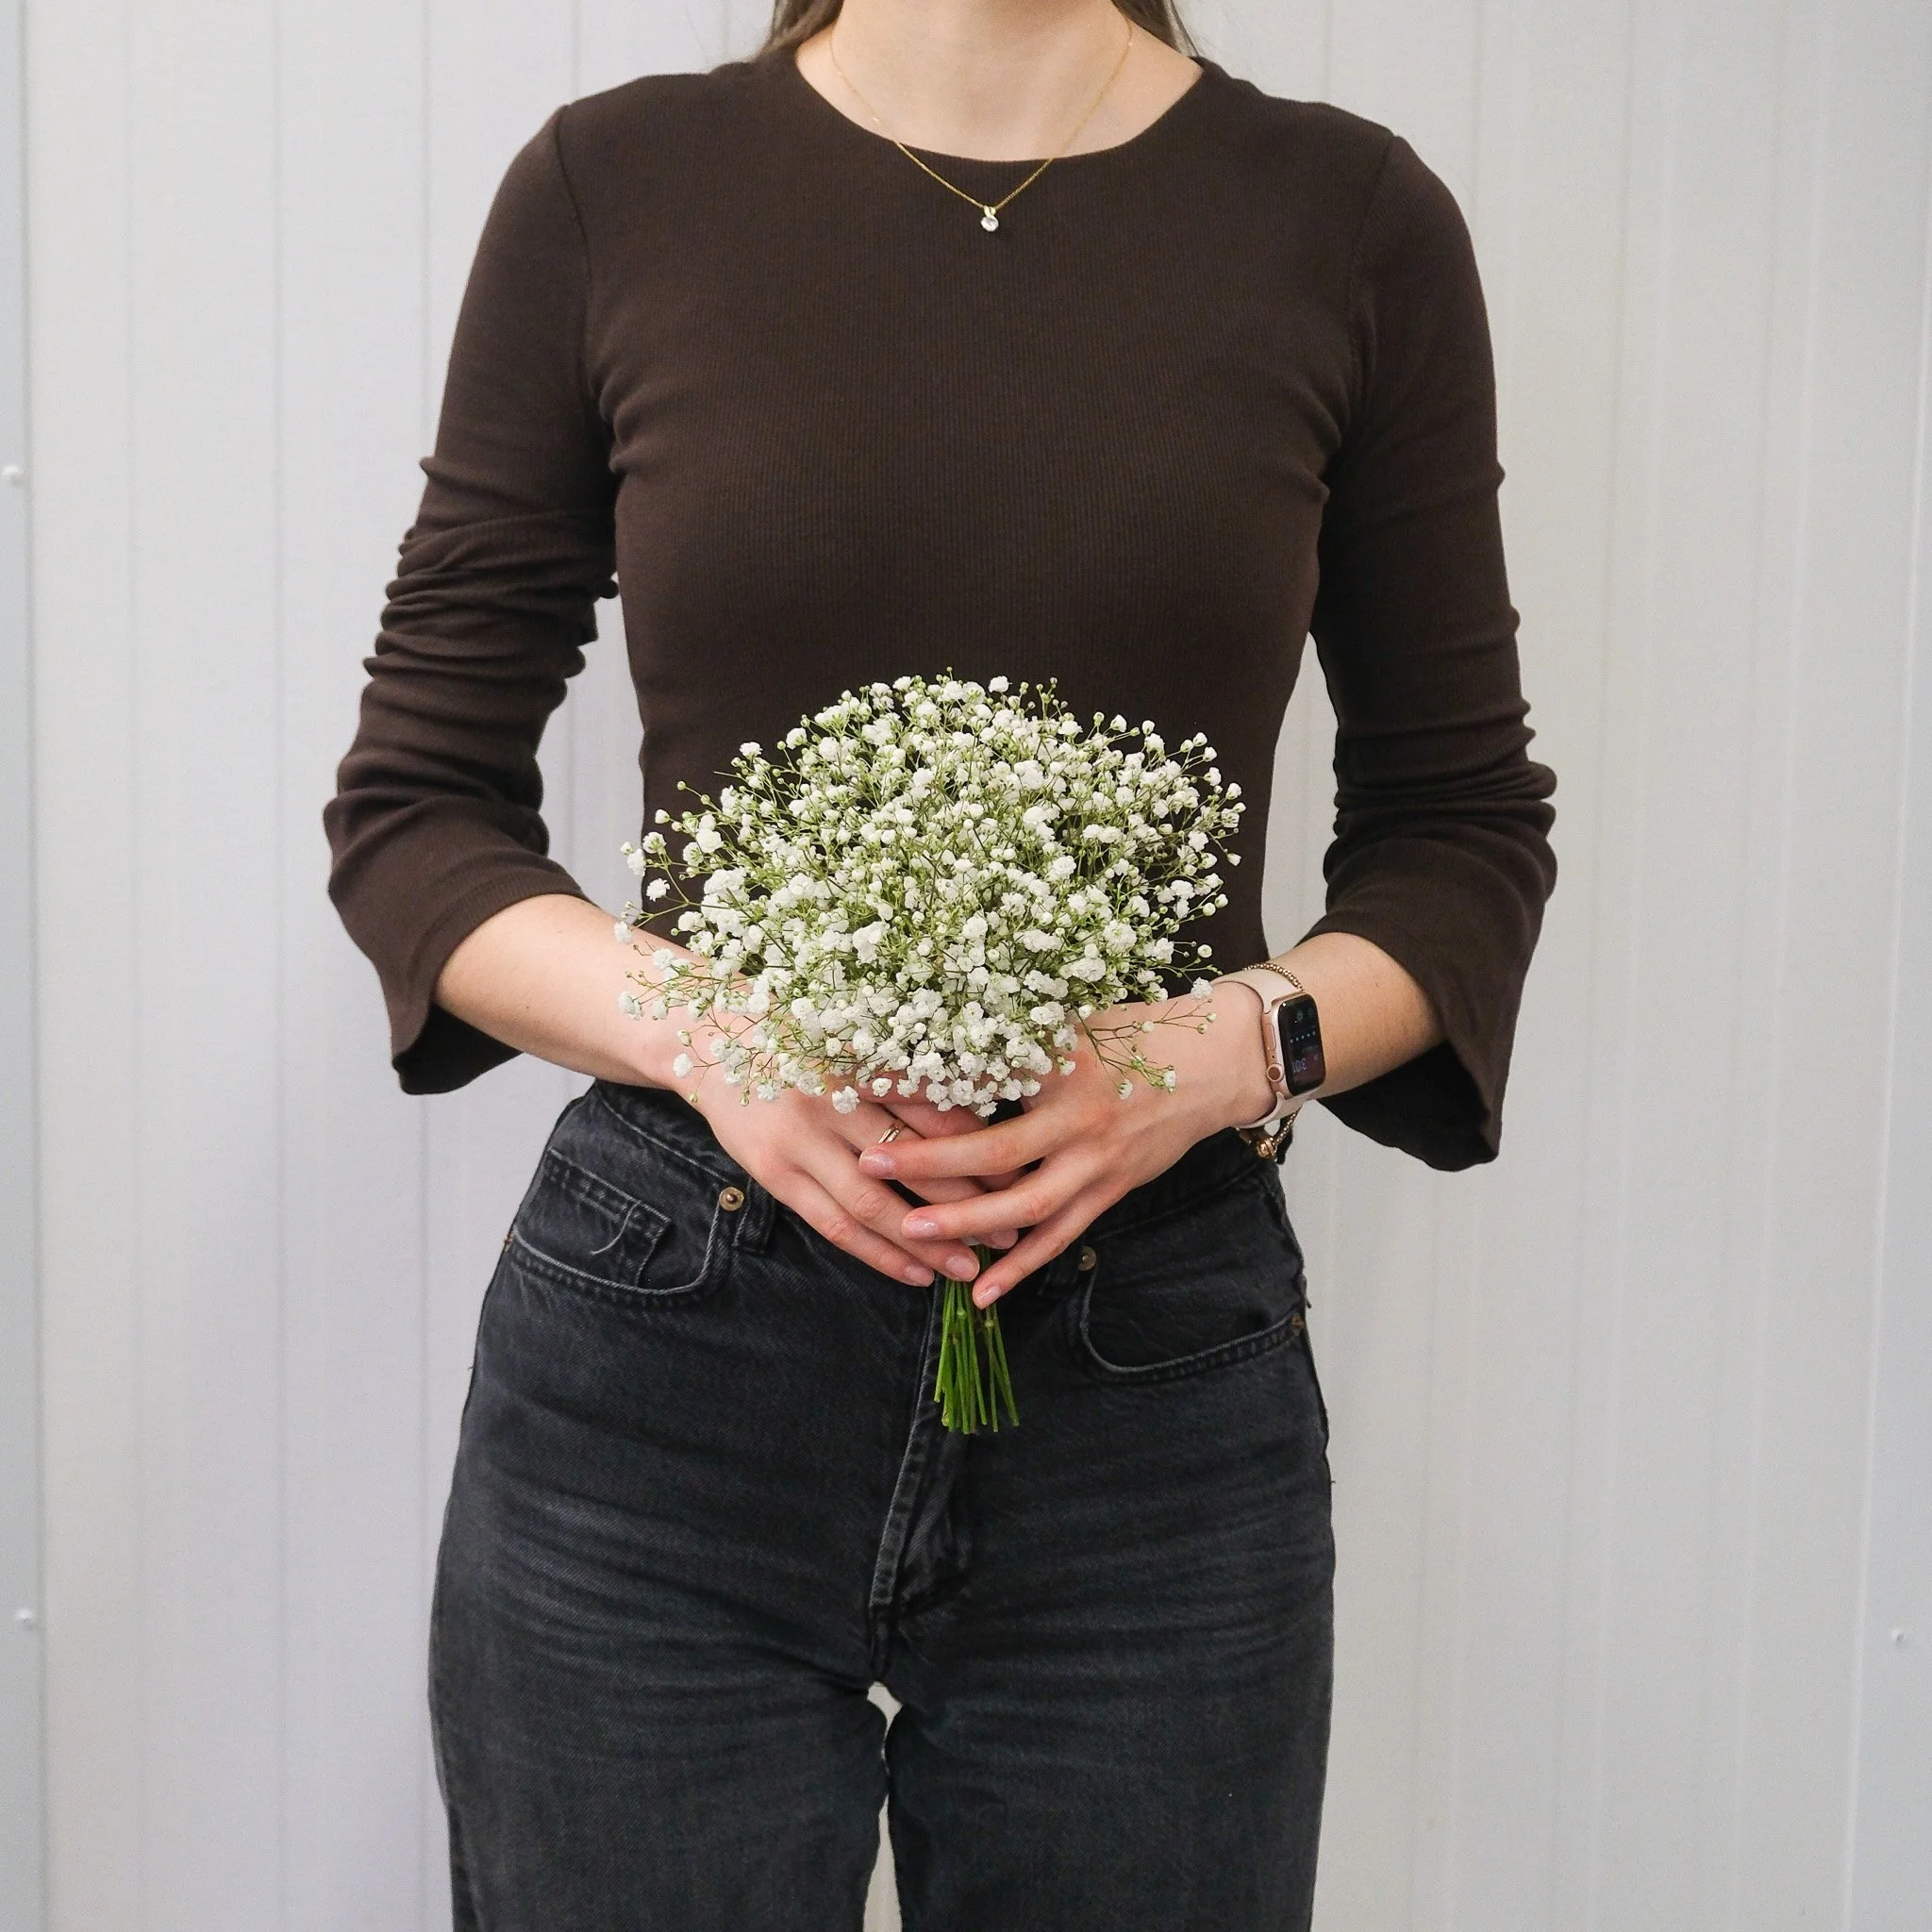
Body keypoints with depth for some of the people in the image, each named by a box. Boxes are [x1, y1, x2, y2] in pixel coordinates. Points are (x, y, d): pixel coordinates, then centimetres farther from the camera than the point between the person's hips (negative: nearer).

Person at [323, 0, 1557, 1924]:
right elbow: (413, 795, 4)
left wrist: (1228, 1050, -13)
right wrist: (695, 1028, -15)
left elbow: (1465, 827, 7)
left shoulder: (1348, 220, 2)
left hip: (1154, 1371, 1)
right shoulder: (611, 186, 1)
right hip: (659, 1359, 0)